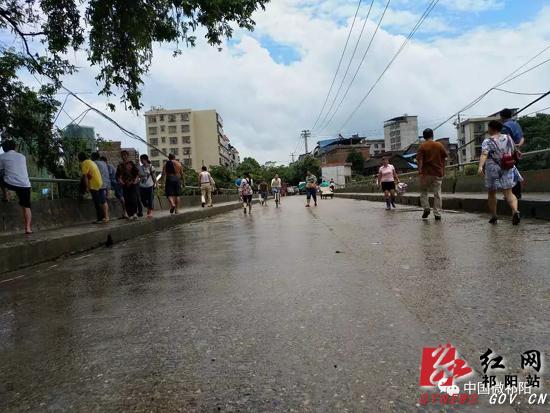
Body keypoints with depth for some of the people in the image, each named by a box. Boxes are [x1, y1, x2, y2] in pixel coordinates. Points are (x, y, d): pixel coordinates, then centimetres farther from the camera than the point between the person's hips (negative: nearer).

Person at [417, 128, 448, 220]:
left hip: (426, 173, -2)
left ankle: (426, 208, -1)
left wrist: (420, 171, -19)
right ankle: (437, 214, 3)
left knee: (423, 191, 14)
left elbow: (420, 160, -14)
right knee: (437, 194, 4)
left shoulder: (422, 146, -4)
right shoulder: (439, 145, 4)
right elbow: (446, 156, 10)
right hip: (438, 173, 2)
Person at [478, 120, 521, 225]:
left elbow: (484, 154, -25)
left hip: (492, 170, -3)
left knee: (491, 193, 13)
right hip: (507, 169, 3)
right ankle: (515, 211, -24)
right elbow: (513, 152, 17)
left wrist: (480, 166, -38)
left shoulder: (487, 141, -9)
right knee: (509, 193, 2)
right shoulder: (508, 138, 7)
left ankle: (494, 217, 18)